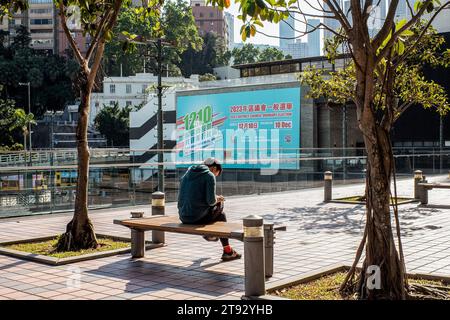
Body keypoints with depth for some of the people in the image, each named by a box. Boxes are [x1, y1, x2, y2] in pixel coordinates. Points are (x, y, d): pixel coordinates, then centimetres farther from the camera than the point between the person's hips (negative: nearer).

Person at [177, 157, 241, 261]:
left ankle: (208, 233, 45)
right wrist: (217, 199, 8)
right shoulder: (209, 176, -8)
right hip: (198, 217, -7)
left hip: (184, 217, 7)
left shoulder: (187, 174, 14)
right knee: (221, 215, 23)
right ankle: (227, 251, 25)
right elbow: (211, 201, -15)